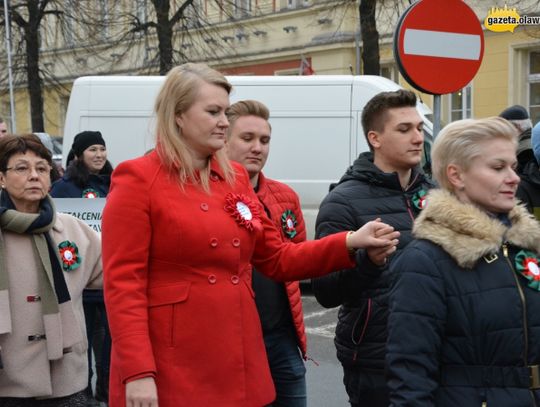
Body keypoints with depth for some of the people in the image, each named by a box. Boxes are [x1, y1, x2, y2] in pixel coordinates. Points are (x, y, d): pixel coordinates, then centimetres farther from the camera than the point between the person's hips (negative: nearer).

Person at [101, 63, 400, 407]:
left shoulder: (235, 178, 12)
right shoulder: (138, 179, -7)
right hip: (171, 370, -6)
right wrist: (137, 372, -19)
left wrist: (349, 243, 0)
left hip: (238, 360, 6)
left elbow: (277, 259, 13)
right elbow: (123, 283, -12)